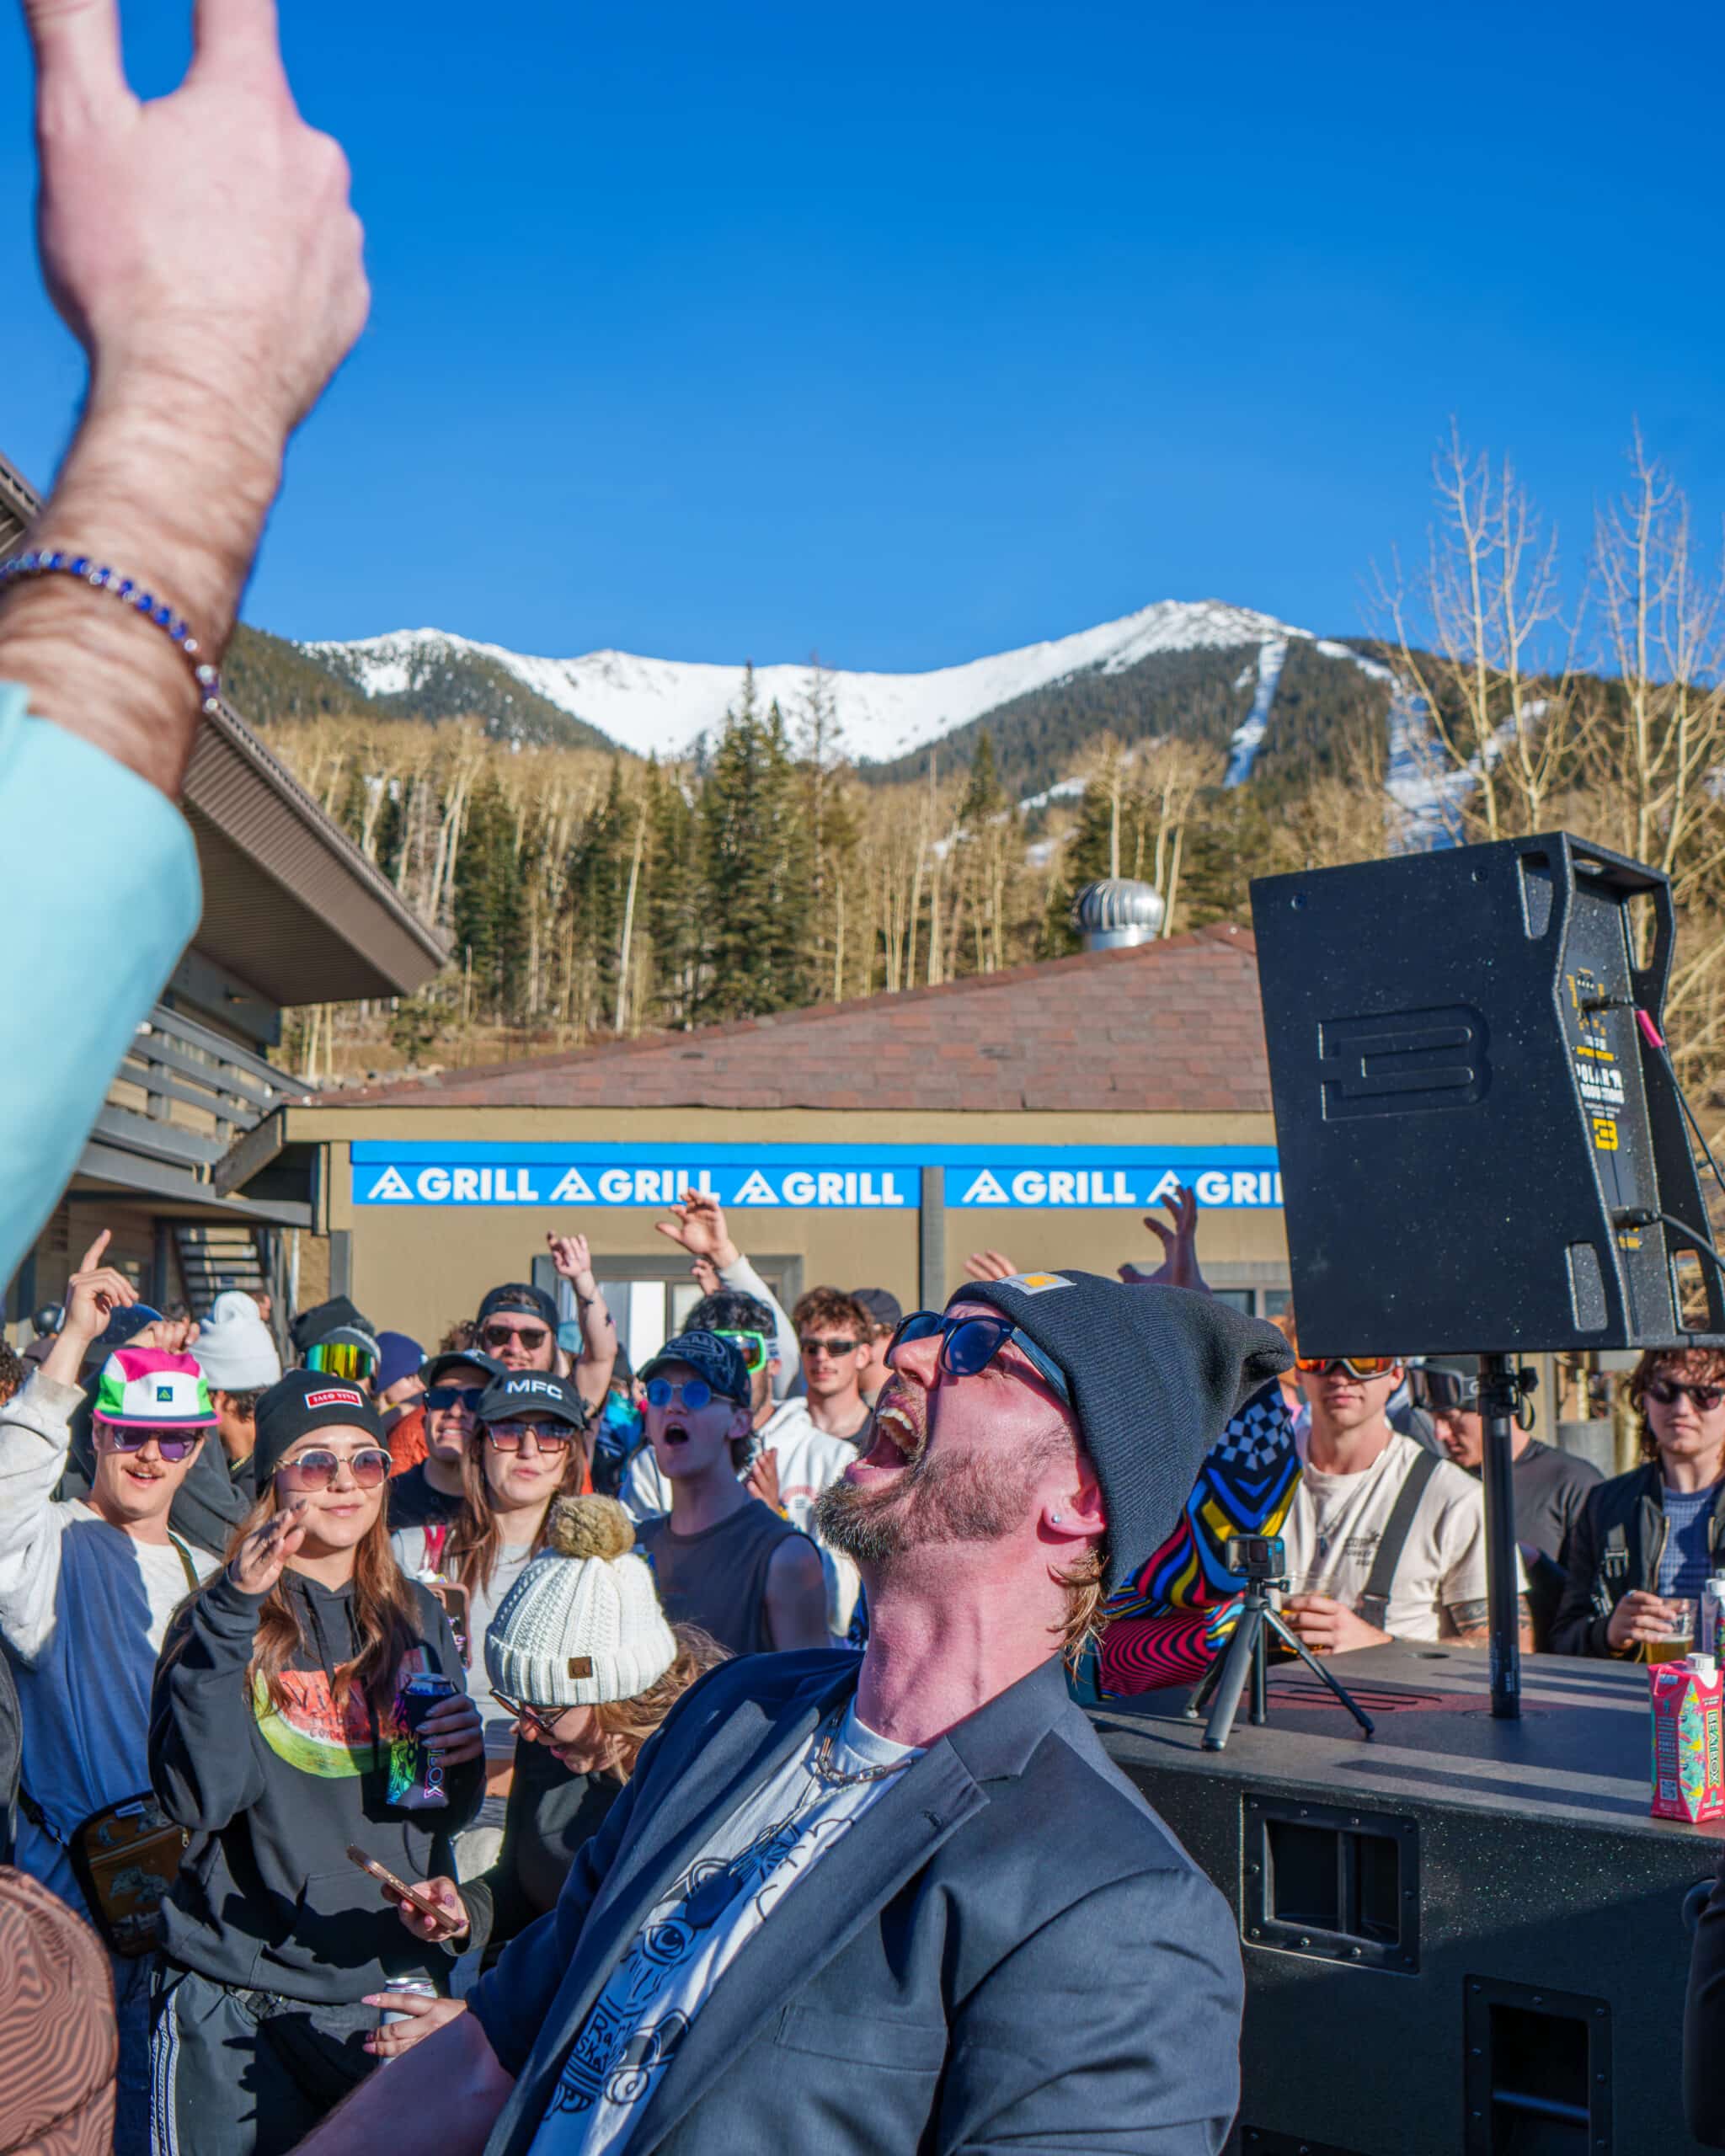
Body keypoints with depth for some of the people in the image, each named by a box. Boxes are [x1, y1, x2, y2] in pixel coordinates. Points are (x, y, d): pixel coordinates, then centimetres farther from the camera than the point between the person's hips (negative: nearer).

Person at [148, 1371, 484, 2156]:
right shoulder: (222, 1618, -3)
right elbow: (201, 1798, -19)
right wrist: (232, 1617, -22)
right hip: (241, 2003, -4)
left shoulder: (416, 1616, 8)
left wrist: (461, 1755, -7)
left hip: (395, 1982, 4)